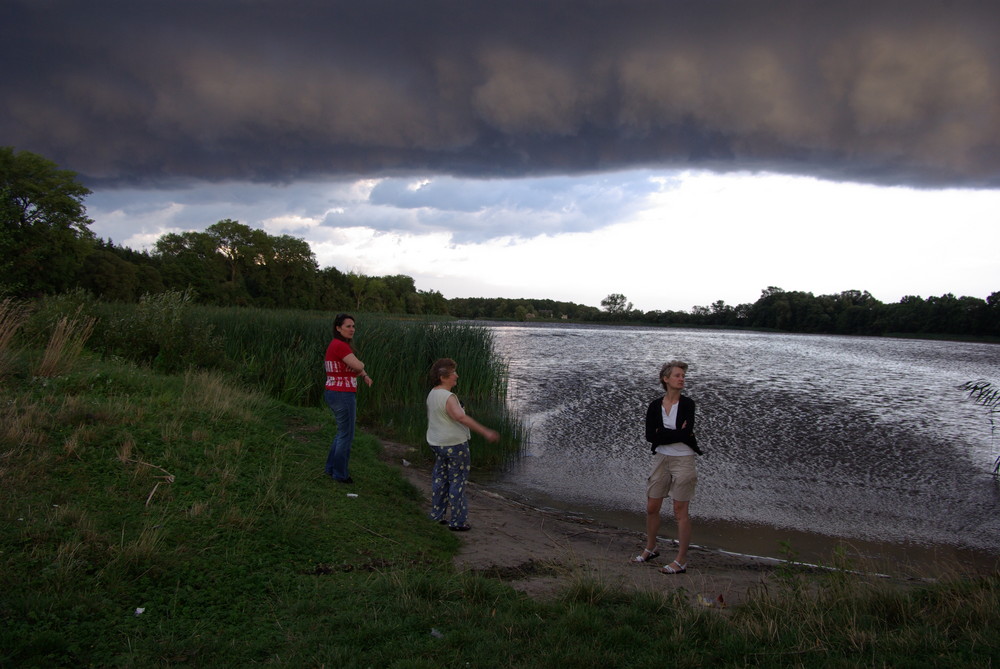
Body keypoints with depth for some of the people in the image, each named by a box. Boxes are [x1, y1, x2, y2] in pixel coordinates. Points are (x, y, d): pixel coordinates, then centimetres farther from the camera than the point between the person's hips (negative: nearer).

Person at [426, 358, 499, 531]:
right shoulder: (448, 397, -22)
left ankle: (437, 515, 27)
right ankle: (457, 521, 7)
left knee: (439, 479, 17)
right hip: (454, 445, -9)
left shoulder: (432, 394, 7)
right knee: (457, 481, 1)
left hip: (436, 443, 9)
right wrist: (485, 432, -39)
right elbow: (461, 417, -37)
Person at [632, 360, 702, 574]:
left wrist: (662, 434, -12)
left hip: (683, 460, -4)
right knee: (652, 507, 12)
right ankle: (650, 548, 33)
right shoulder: (655, 406, 1)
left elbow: (686, 434, -19)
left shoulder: (687, 404, -7)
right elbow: (650, 436, -9)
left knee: (681, 512, 1)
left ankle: (681, 561, 10)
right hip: (661, 459, 4)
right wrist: (677, 433, -13)